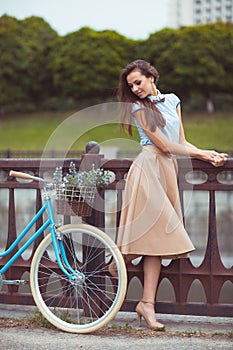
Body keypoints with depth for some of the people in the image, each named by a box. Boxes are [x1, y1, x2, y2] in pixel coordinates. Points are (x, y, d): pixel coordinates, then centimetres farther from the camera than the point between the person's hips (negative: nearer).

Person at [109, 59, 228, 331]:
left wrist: (210, 156, 2)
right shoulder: (139, 107, -2)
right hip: (149, 165, -5)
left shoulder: (172, 100, 17)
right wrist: (201, 153, -2)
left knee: (156, 235, -1)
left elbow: (181, 142, 16)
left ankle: (147, 303, -5)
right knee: (153, 231, -16)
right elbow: (164, 145, -8)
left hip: (168, 168, 5)